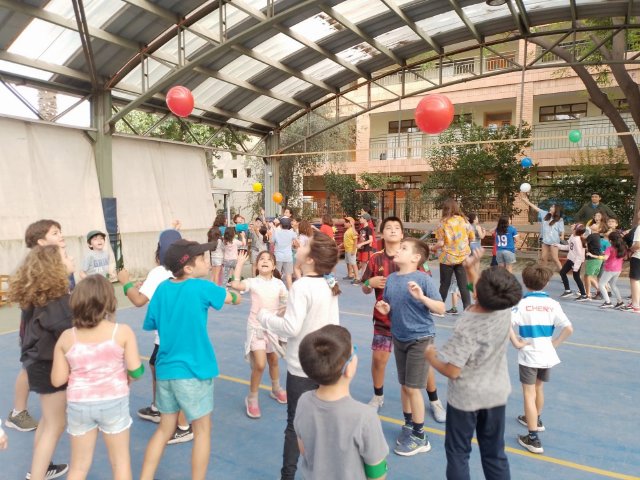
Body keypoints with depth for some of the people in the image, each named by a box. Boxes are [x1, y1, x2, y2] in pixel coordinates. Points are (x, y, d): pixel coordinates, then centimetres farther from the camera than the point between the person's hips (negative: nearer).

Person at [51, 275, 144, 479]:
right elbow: (136, 371, -12)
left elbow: (57, 380, -1)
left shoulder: (66, 337, -5)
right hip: (113, 402, -2)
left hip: (78, 405, 2)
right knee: (120, 462, 16)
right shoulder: (122, 331, -12)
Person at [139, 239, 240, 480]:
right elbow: (235, 299, 0)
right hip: (192, 371, -5)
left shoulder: (162, 288, -1)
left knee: (165, 429, 21)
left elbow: (151, 324, 10)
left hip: (165, 370, 6)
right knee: (202, 430, 12)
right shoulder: (201, 287, -15)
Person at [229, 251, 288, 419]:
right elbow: (235, 285, -31)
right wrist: (240, 263, -28)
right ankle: (252, 399, 11)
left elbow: (287, 302, 4)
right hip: (256, 327, -3)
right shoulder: (253, 282, -12)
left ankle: (276, 389, 45)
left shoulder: (279, 284, -4)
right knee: (259, 365, -11)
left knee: (273, 361, 19)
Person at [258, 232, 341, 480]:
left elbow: (291, 328, -27)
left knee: (295, 424, 9)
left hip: (302, 367, -7)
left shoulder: (302, 286, -23)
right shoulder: (330, 284, 1)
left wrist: (262, 315, -13)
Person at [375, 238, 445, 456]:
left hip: (420, 338, -6)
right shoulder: (390, 279, 0)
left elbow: (441, 309, -17)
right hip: (399, 338, 6)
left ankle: (419, 436, 16)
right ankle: (408, 424, 36)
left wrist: (422, 297, -33)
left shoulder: (423, 279, -16)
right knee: (404, 385, 16)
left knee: (413, 388, -1)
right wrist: (385, 309, -10)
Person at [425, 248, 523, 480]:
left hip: (465, 397, -5)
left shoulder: (466, 328, -32)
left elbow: (452, 371, -26)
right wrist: (471, 270, -2)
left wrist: (431, 356, -8)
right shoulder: (505, 310, -17)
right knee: (494, 453, 21)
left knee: (457, 452, 16)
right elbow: (488, 297, 7)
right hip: (496, 394, 5)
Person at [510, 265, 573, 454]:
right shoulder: (552, 304, -5)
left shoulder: (522, 303, -13)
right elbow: (569, 329, -10)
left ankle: (533, 439, 5)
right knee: (539, 388, 26)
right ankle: (535, 420, 48)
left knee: (529, 394, 4)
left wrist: (516, 343, -14)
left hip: (528, 355, -4)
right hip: (547, 354, 4)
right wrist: (555, 343, 2)